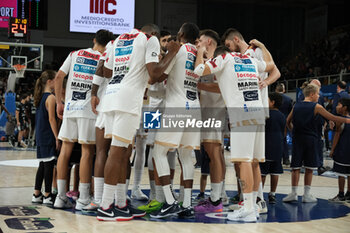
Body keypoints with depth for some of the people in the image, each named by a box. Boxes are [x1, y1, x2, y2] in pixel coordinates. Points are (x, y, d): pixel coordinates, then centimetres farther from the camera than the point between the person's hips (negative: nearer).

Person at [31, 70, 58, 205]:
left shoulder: (40, 97, 15)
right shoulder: (51, 97, -12)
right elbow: (51, 119, -16)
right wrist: (57, 138, -15)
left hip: (40, 136, 9)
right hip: (48, 137, -9)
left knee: (42, 165, 12)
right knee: (49, 165, -4)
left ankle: (36, 194, 15)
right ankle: (47, 196, 0)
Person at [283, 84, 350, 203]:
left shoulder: (296, 106, 6)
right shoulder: (316, 107, -6)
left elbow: (288, 122, 12)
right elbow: (332, 118, -4)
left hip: (297, 139, 3)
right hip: (311, 139, -3)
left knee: (296, 167, 6)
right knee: (309, 169, 6)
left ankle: (294, 193, 4)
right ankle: (306, 195, 9)